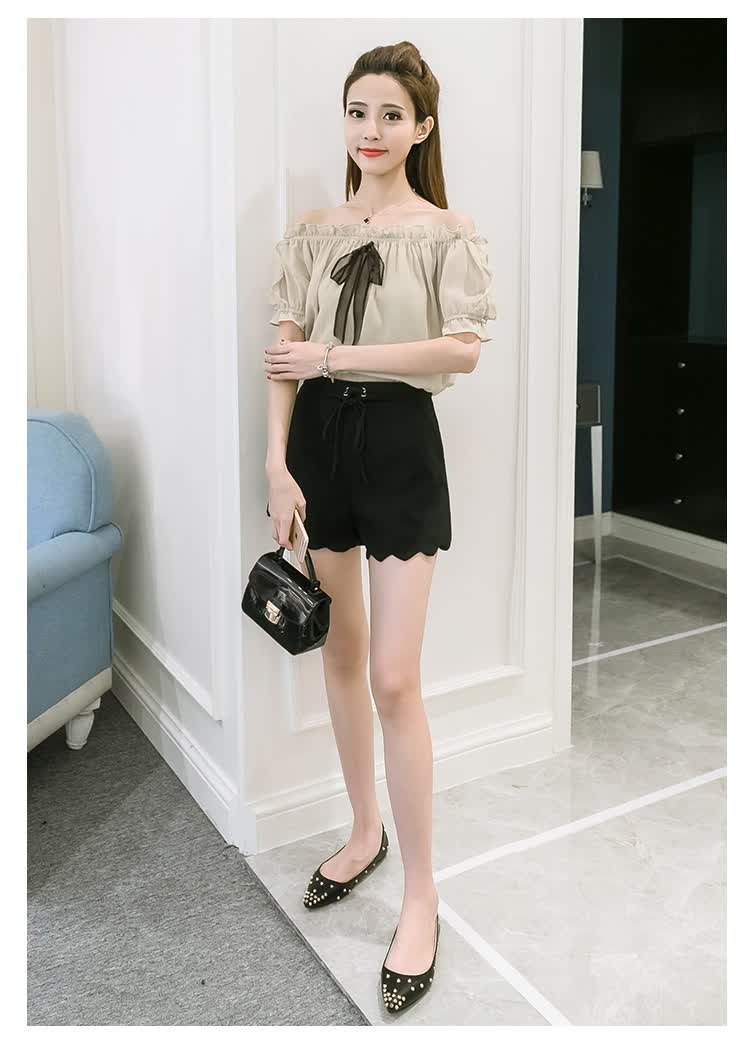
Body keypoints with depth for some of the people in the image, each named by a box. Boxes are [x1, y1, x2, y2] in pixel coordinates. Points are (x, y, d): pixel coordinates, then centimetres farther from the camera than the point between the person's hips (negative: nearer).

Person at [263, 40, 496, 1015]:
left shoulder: (448, 232, 0)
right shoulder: (311, 231, 10)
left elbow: (462, 349, -12)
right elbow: (284, 353, 2)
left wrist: (335, 355, -13)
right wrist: (277, 464, -9)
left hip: (399, 442, -4)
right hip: (318, 440, 4)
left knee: (394, 676, -7)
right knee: (340, 653, 13)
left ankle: (421, 895, 10)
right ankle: (366, 831, 33)